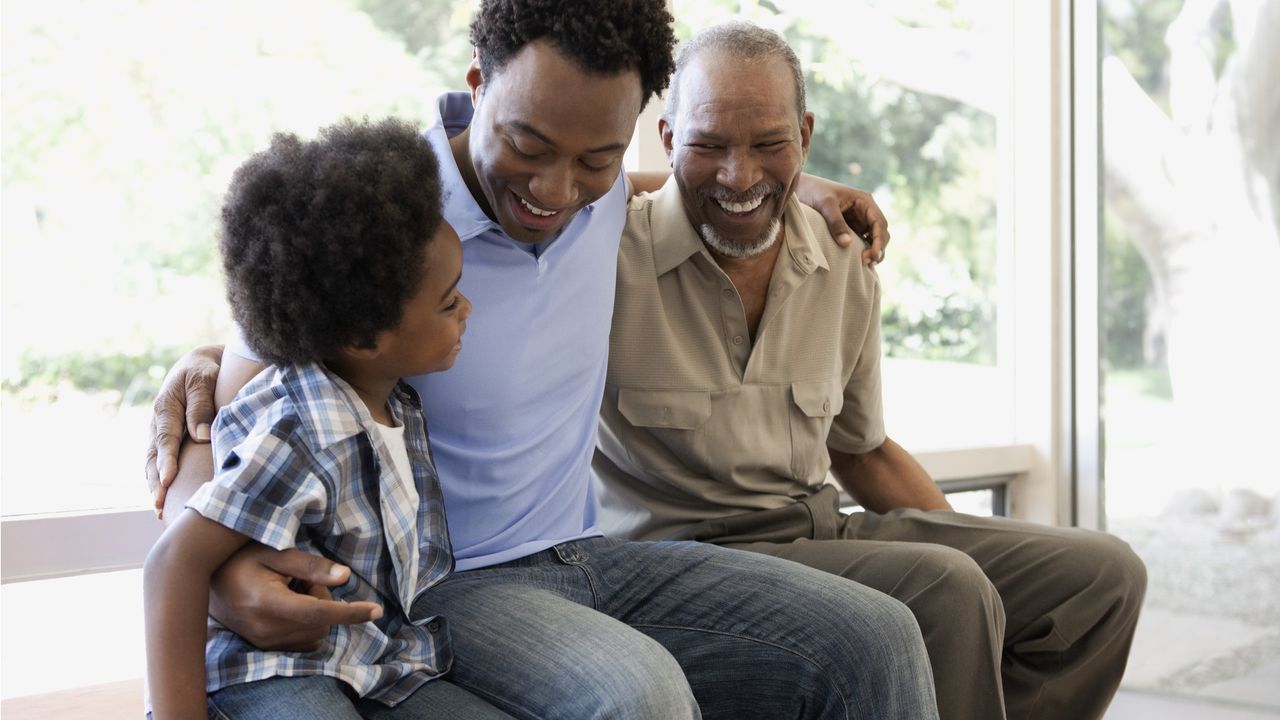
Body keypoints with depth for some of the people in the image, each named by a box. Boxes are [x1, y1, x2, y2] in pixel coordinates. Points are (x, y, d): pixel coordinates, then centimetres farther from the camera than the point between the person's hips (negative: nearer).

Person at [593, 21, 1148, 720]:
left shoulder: (846, 270, 7)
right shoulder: (608, 254, -10)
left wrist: (989, 556, 14)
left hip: (824, 530, 7)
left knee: (1104, 574, -2)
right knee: (945, 587, -30)